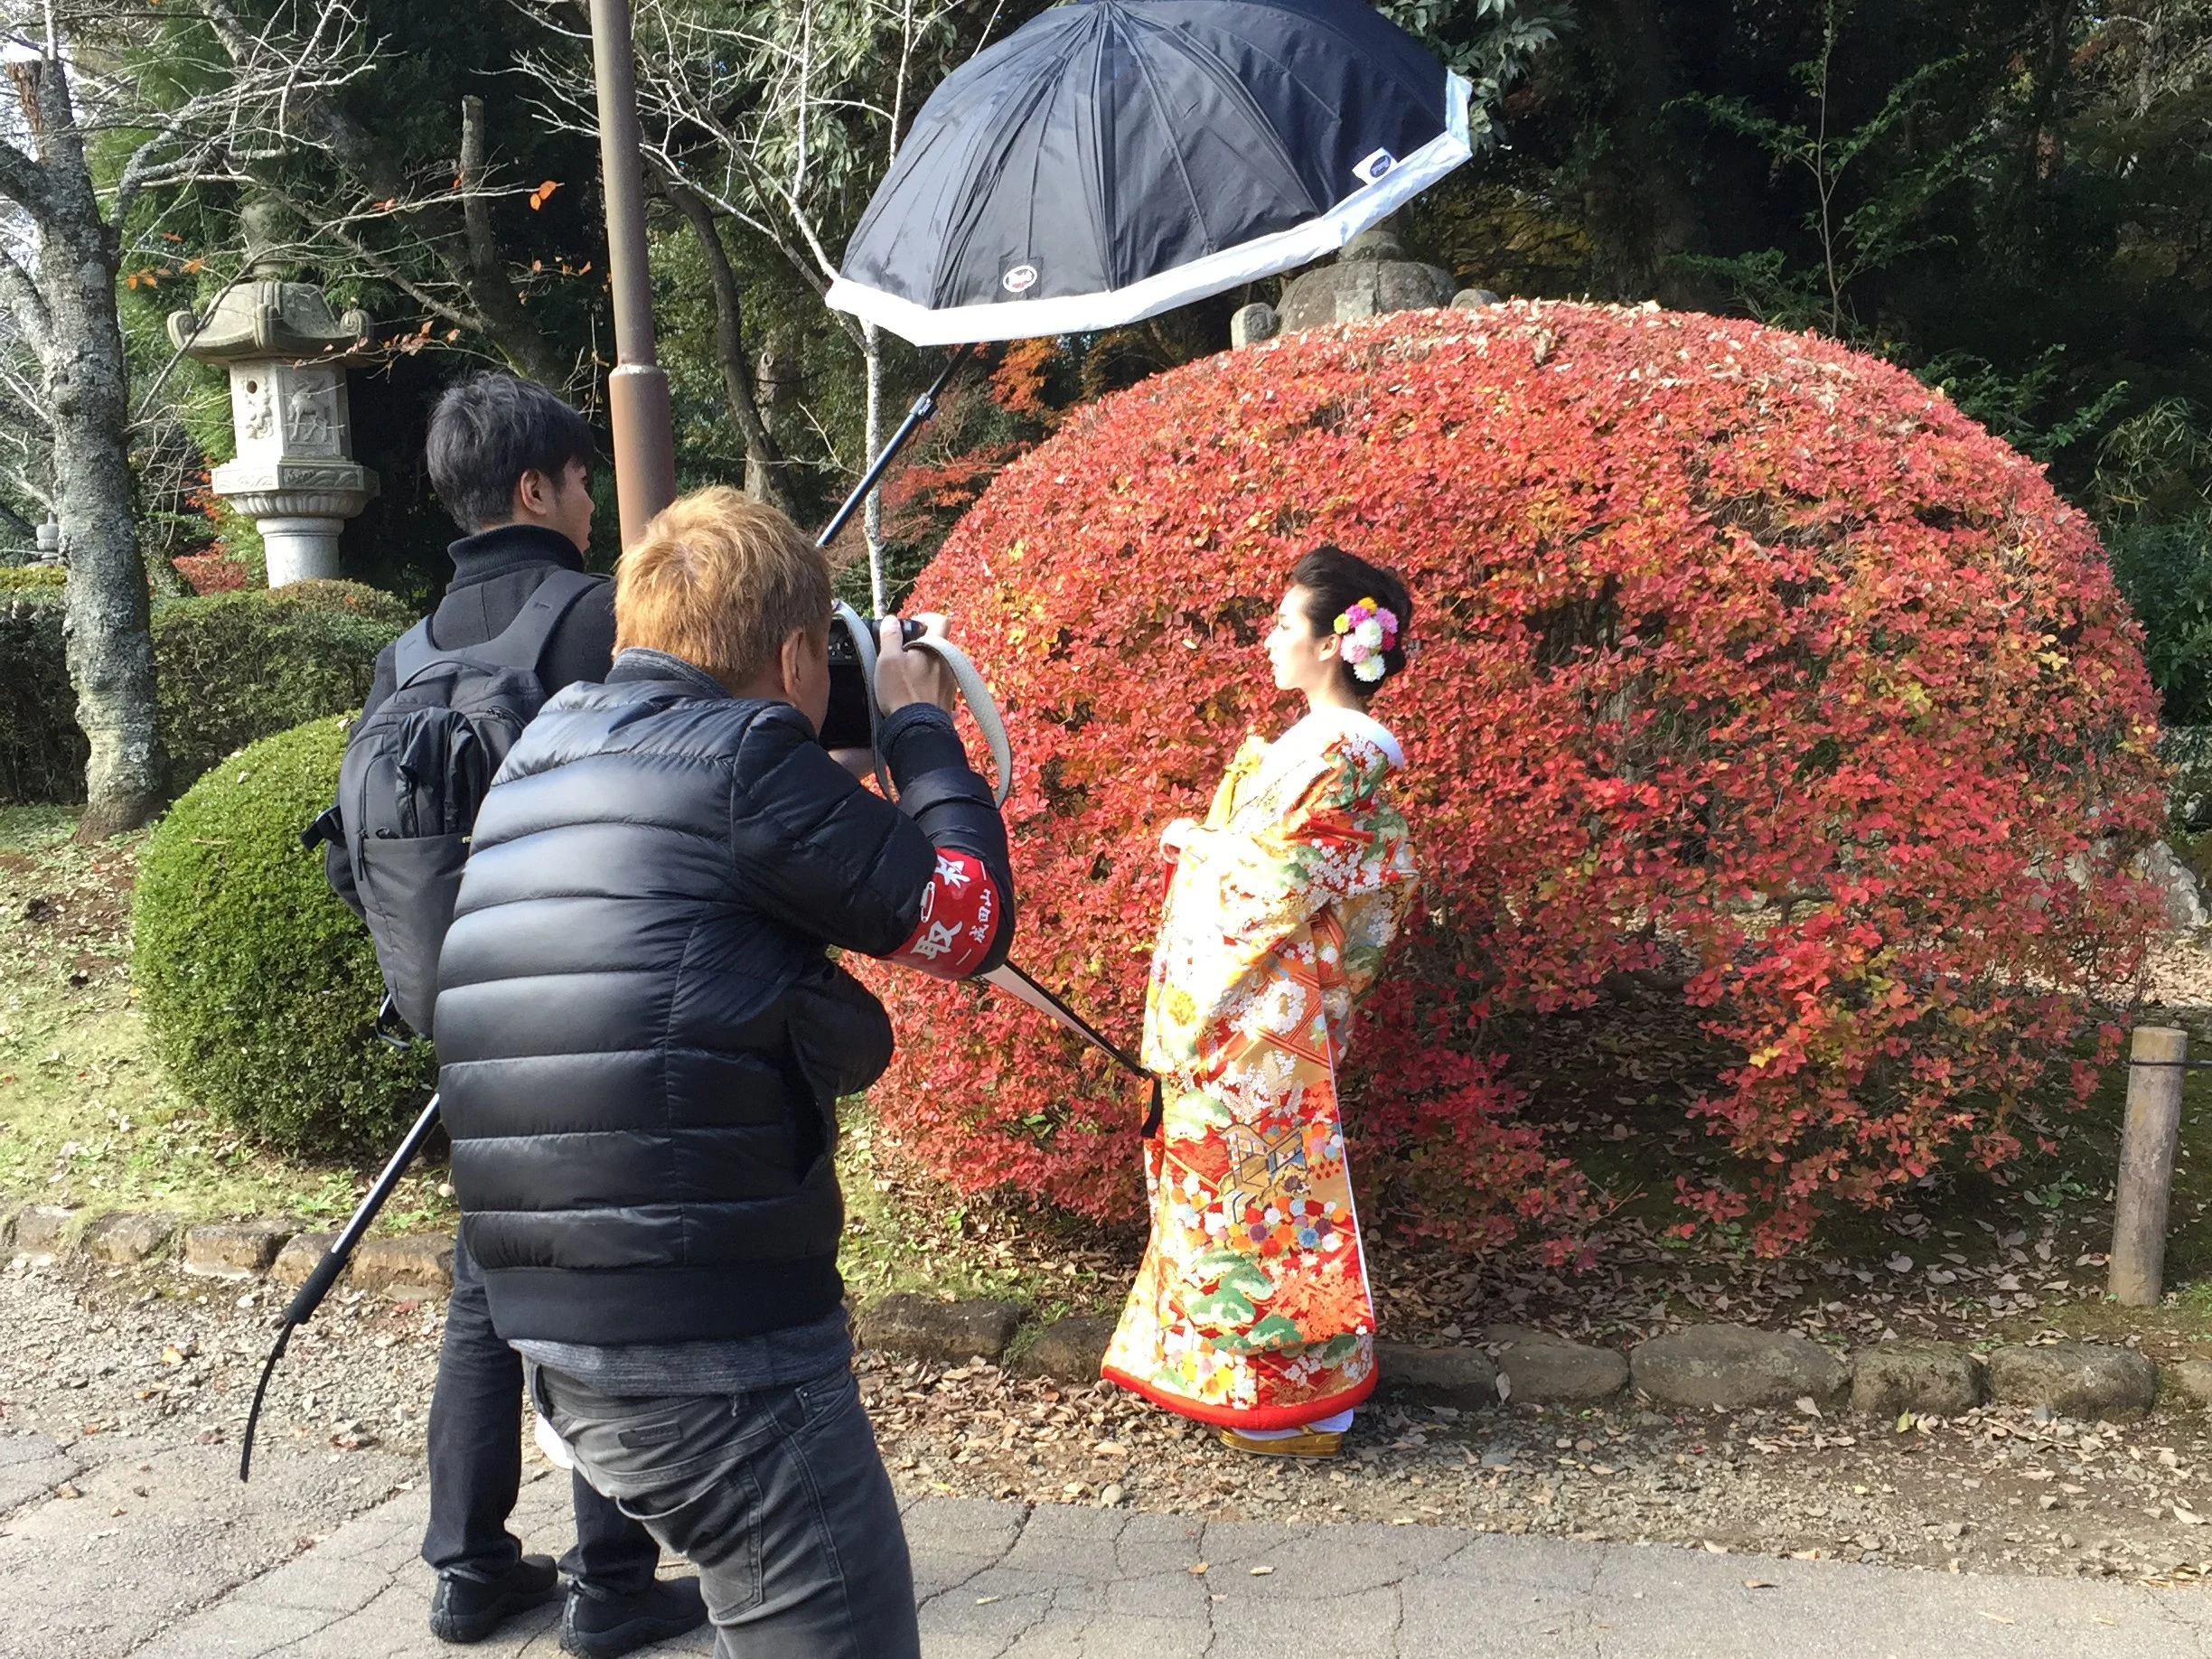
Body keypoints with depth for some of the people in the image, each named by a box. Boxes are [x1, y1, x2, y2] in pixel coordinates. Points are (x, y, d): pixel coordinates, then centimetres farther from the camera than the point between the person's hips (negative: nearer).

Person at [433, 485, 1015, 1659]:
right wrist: (922, 728, 6)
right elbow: (968, 921, -9)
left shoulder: (537, 763, 13)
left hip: (561, 1339, 9)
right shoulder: (741, 758, -12)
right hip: (715, 1342, -9)